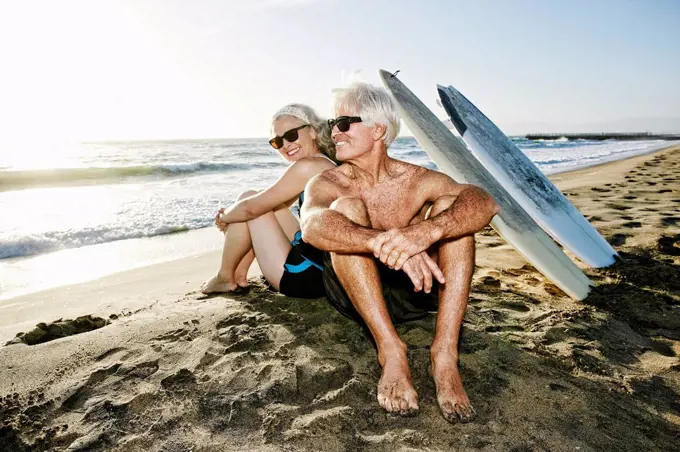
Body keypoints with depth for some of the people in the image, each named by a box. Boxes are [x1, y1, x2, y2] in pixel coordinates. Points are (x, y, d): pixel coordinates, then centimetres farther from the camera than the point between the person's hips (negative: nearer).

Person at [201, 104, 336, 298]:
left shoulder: (308, 166, -16)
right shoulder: (324, 164, 12)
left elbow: (251, 208, -13)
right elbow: (267, 204, 20)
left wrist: (223, 217, 8)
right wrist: (230, 214, 9)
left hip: (306, 277, -9)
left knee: (249, 201, 1)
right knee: (266, 203, 18)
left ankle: (225, 277, 16)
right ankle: (239, 274, 23)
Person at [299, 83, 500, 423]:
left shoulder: (417, 180, -5)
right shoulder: (327, 184, -6)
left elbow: (485, 202, -23)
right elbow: (312, 226, -31)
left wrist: (426, 231, -44)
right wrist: (386, 243, -48)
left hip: (414, 290, 1)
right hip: (354, 294, -1)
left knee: (450, 206, -18)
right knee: (346, 208, -24)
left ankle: (445, 353, -26)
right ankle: (391, 351, -27)